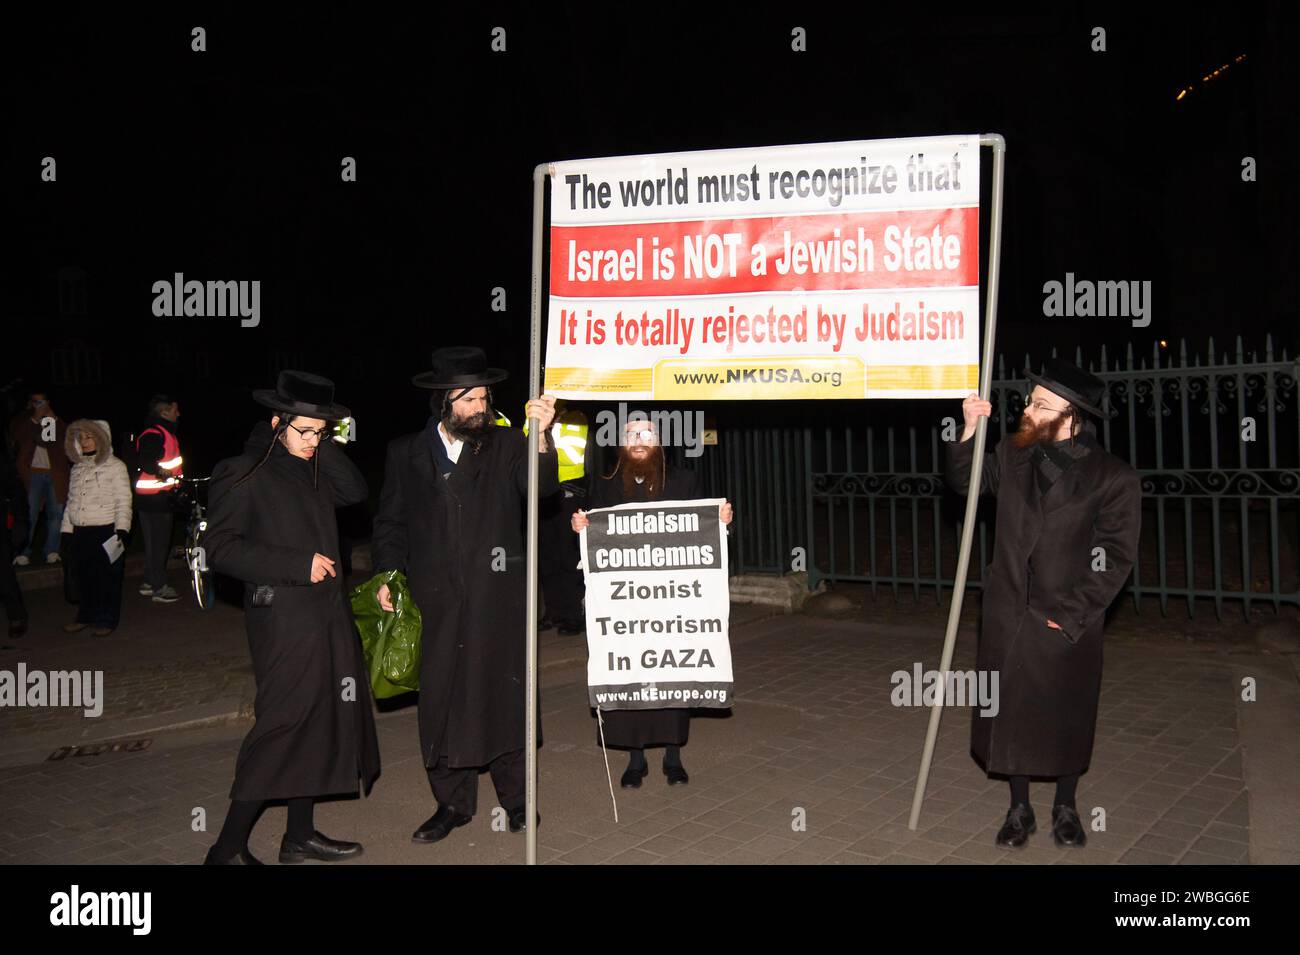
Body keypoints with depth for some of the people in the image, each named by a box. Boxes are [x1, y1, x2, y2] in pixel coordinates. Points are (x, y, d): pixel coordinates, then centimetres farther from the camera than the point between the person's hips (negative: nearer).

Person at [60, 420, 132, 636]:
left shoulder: (115, 466, -1)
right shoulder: (77, 468, 17)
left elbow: (123, 501, -5)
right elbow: (71, 501, 22)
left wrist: (121, 529, -13)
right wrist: (67, 529, 15)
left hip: (106, 531, -5)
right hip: (81, 532, 6)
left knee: (108, 577, -2)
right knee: (85, 576, 9)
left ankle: (106, 620, 5)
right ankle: (86, 616, 21)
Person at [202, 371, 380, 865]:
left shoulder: (312, 468, 12)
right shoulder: (243, 473, -9)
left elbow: (355, 490, 6)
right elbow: (220, 548, -13)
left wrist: (326, 447, -3)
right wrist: (299, 563, -18)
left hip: (327, 612, 8)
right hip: (283, 617, -8)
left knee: (321, 718, 12)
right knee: (283, 723, -7)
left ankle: (300, 835, 25)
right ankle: (229, 847, 5)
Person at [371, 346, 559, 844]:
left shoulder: (506, 445, 2)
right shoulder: (406, 453, 6)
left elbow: (541, 485, -14)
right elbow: (390, 522, 10)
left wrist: (541, 436, -30)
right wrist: (387, 576, 0)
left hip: (496, 593, -1)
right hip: (435, 597, 2)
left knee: (503, 694, 6)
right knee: (440, 699, 8)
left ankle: (515, 797, 22)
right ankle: (452, 802, 23)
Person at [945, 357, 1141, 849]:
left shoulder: (1114, 477, -10)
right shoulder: (1013, 455, 1)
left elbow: (1115, 558, -9)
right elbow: (963, 479, 17)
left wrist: (1068, 618, -13)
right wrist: (971, 429, -1)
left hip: (1070, 623, -3)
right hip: (1008, 616, 3)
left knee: (1067, 720, 12)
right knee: (1010, 713, 11)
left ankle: (1065, 808, 35)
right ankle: (1019, 808, 29)